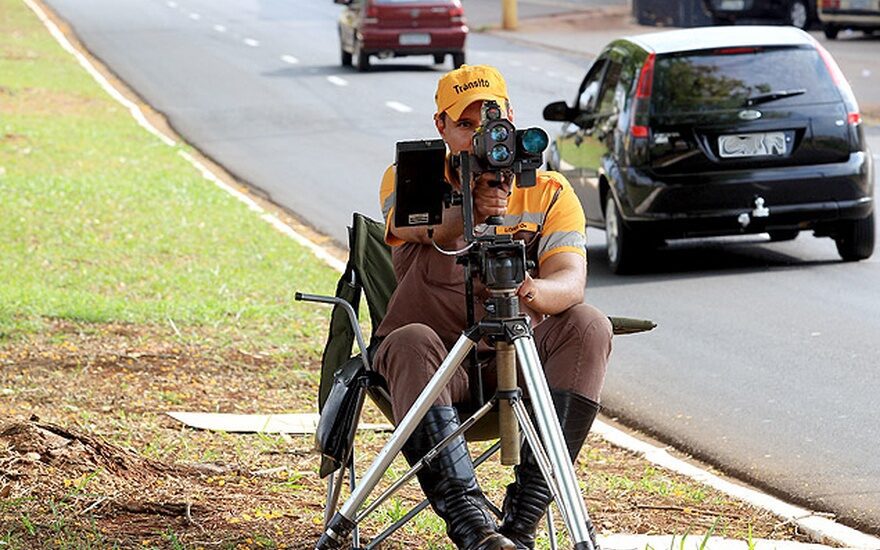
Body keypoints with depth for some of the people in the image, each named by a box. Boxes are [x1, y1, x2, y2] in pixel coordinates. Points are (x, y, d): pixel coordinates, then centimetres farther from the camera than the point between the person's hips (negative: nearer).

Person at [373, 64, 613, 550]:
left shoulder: (549, 193, 3)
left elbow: (571, 277, -15)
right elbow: (417, 226, -23)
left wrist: (536, 292, -40)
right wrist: (468, 209, -46)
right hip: (441, 363, -2)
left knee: (588, 327, -26)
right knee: (412, 343, -34)